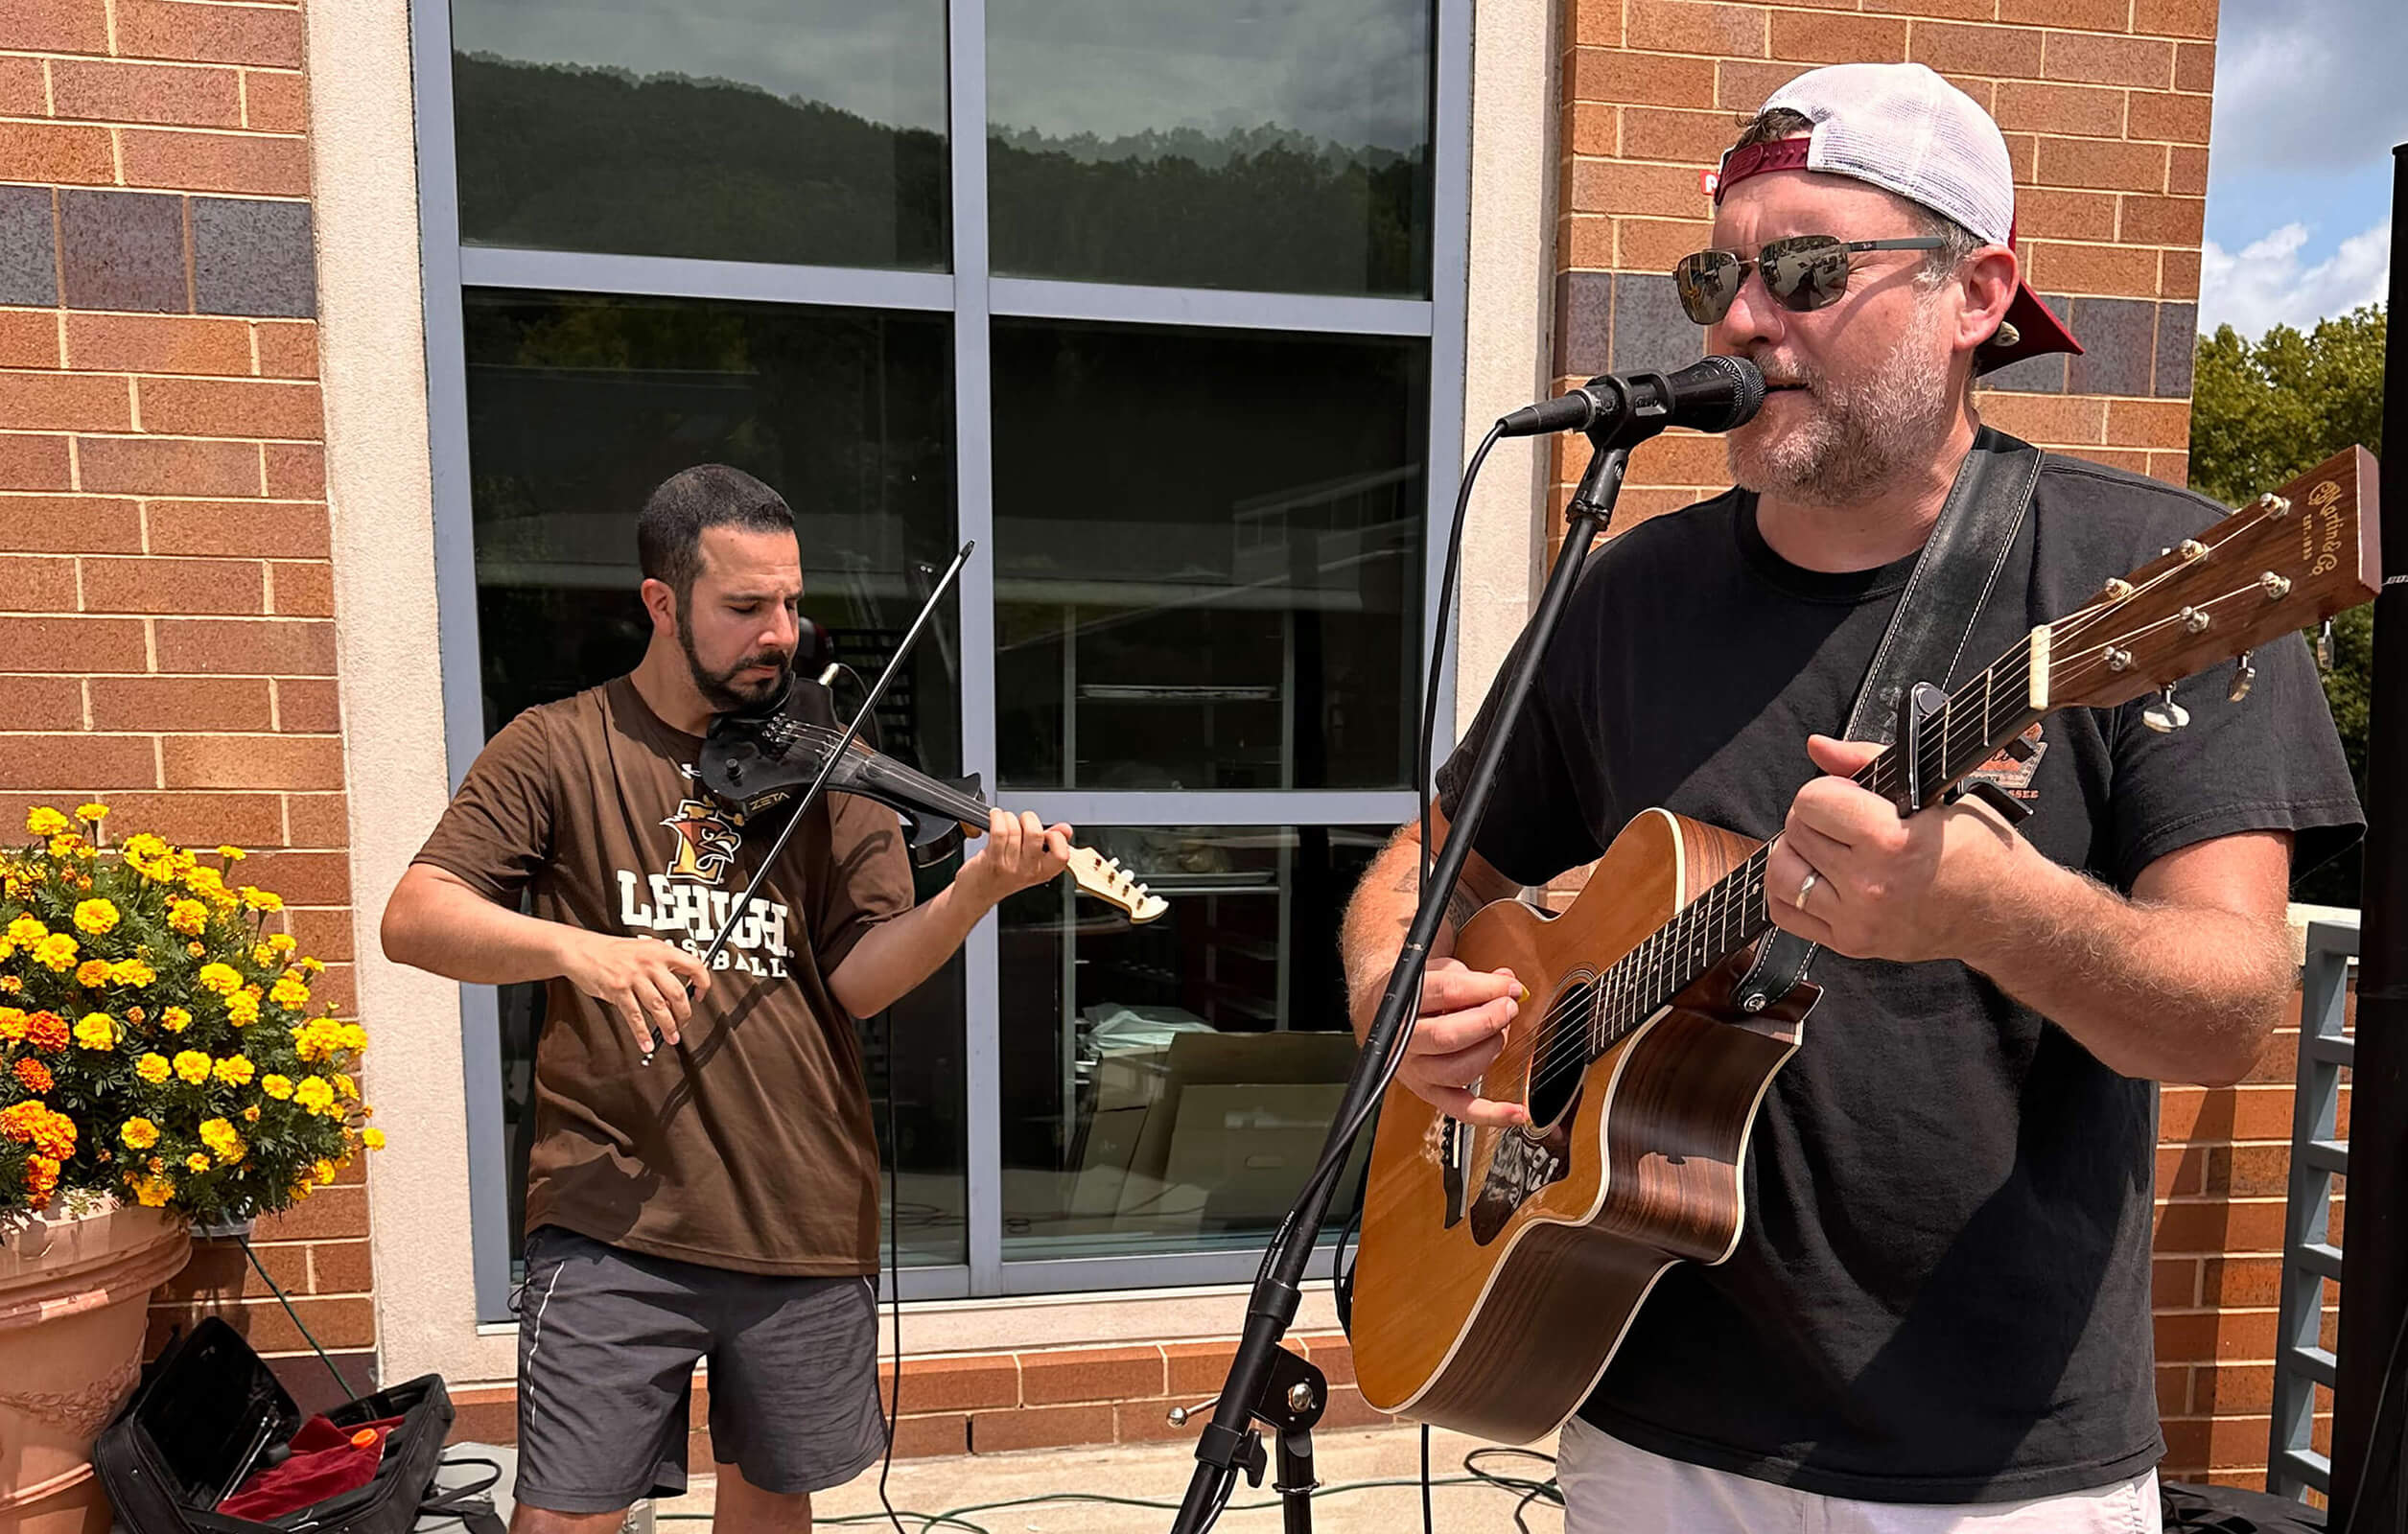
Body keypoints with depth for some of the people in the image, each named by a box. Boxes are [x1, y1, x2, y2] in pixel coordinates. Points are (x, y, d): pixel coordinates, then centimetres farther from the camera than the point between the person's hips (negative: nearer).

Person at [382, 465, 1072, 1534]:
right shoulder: (557, 750, 0)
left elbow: (861, 980, -5)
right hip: (612, 1216, -2)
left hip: (804, 1219, 2)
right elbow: (412, 919, -9)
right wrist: (575, 946, -27)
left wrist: (978, 891, -23)